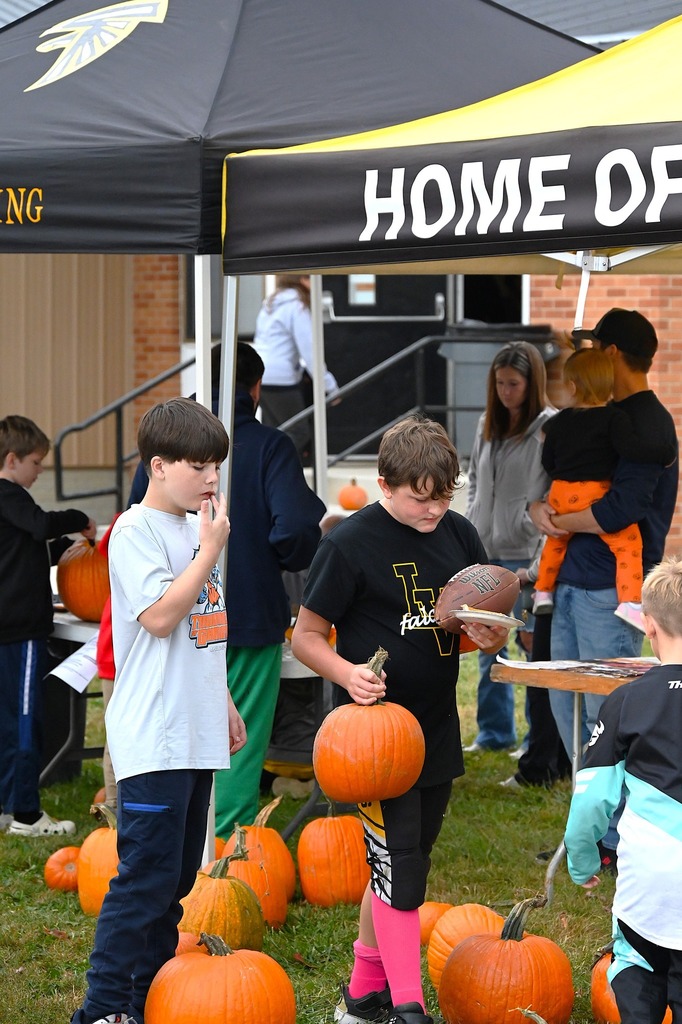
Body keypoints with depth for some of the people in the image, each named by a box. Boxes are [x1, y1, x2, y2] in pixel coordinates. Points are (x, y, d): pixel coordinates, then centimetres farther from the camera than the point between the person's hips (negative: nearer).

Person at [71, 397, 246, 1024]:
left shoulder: (195, 528, 15)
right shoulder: (137, 531, -10)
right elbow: (161, 616, -21)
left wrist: (225, 702, 26)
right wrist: (211, 551, -17)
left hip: (196, 735, 9)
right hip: (154, 739, -9)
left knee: (177, 876, 12)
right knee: (145, 877, -11)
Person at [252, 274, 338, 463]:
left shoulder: (270, 304, 18)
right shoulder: (296, 307, -9)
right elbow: (309, 348, -14)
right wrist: (329, 385, -11)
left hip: (258, 375, 9)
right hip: (280, 378, -9)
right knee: (298, 433, -4)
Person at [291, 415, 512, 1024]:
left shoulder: (459, 534, 5)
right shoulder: (350, 544, -11)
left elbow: (494, 626, 13)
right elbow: (306, 637, -6)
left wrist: (491, 636, -11)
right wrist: (349, 674, -25)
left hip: (437, 734, 6)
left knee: (403, 869, 14)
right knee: (398, 870, -11)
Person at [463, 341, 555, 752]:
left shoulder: (550, 428, -10)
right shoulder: (488, 425, 13)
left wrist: (535, 531, -19)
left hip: (526, 553, -8)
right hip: (485, 550, 8)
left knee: (534, 641, -3)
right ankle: (496, 731, 24)